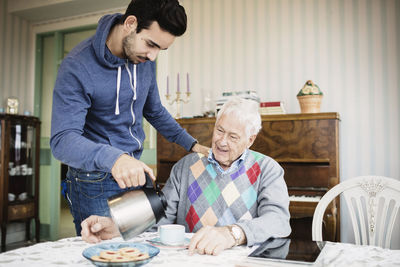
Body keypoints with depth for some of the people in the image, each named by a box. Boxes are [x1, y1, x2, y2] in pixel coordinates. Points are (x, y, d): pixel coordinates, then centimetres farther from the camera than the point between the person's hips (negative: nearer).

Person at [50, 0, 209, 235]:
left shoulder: (145, 58, 0)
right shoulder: (77, 68, -20)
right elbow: (62, 140, -27)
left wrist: (191, 144, 9)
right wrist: (112, 158, -45)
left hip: (134, 172, 6)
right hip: (95, 181, -6)